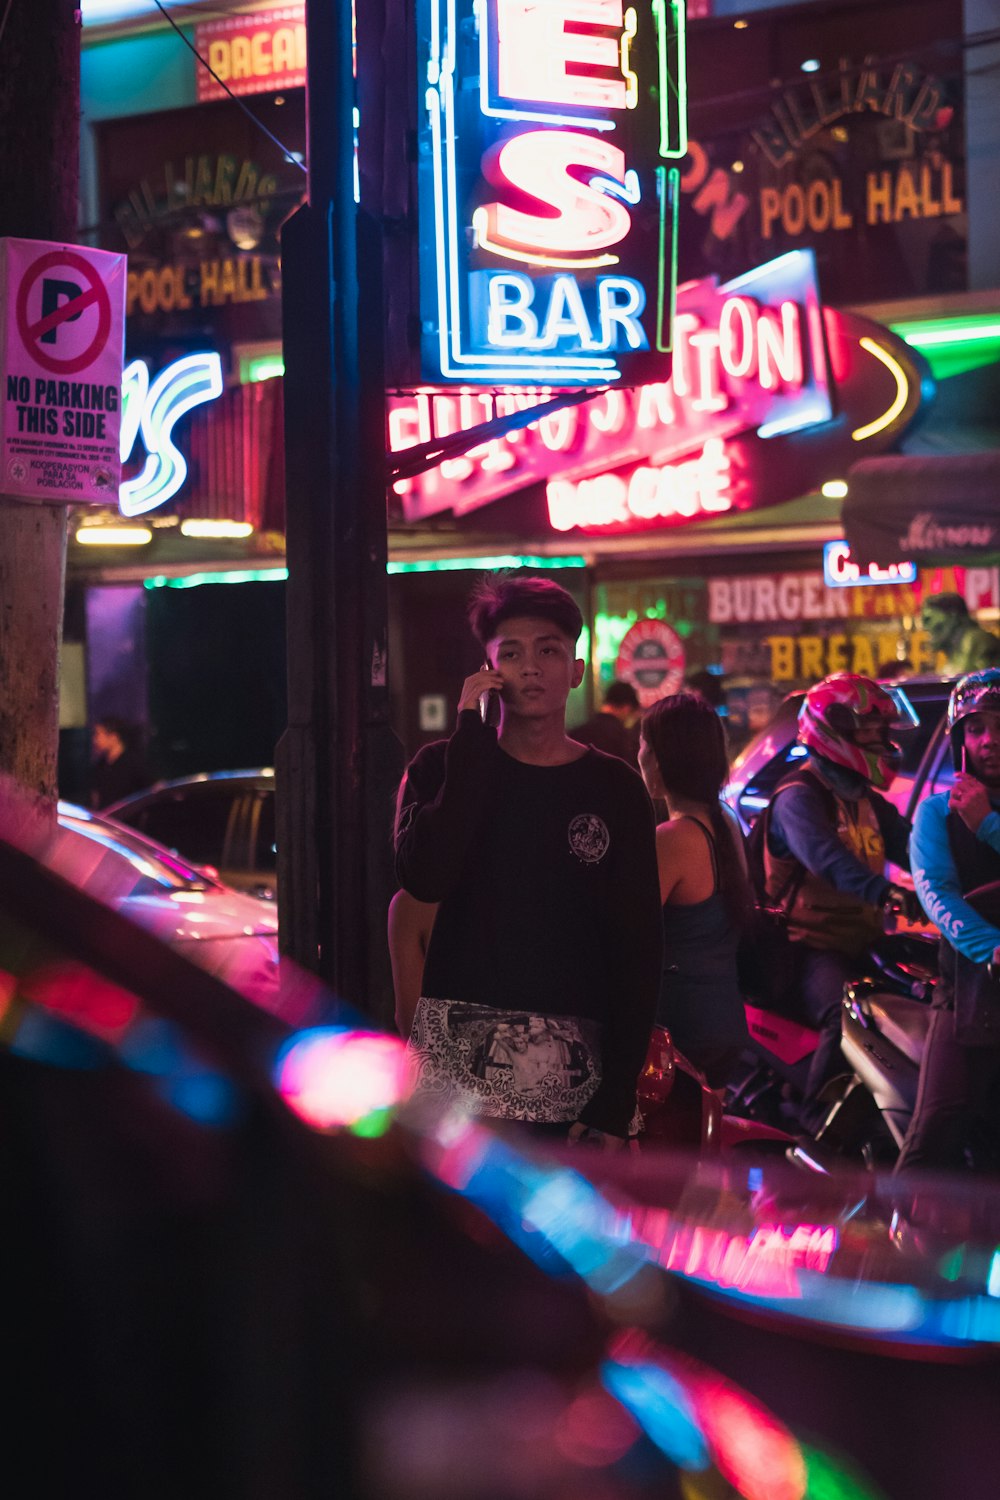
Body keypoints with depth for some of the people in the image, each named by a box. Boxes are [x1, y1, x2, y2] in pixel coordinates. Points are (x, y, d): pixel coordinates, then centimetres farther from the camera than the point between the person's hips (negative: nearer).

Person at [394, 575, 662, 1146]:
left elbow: (637, 947, 5)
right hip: (456, 1064, 0)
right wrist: (473, 736, -7)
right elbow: (425, 878, -11)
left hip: (570, 1072, 0)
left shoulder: (614, 788, 8)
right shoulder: (442, 769, 9)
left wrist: (617, 1099, -3)